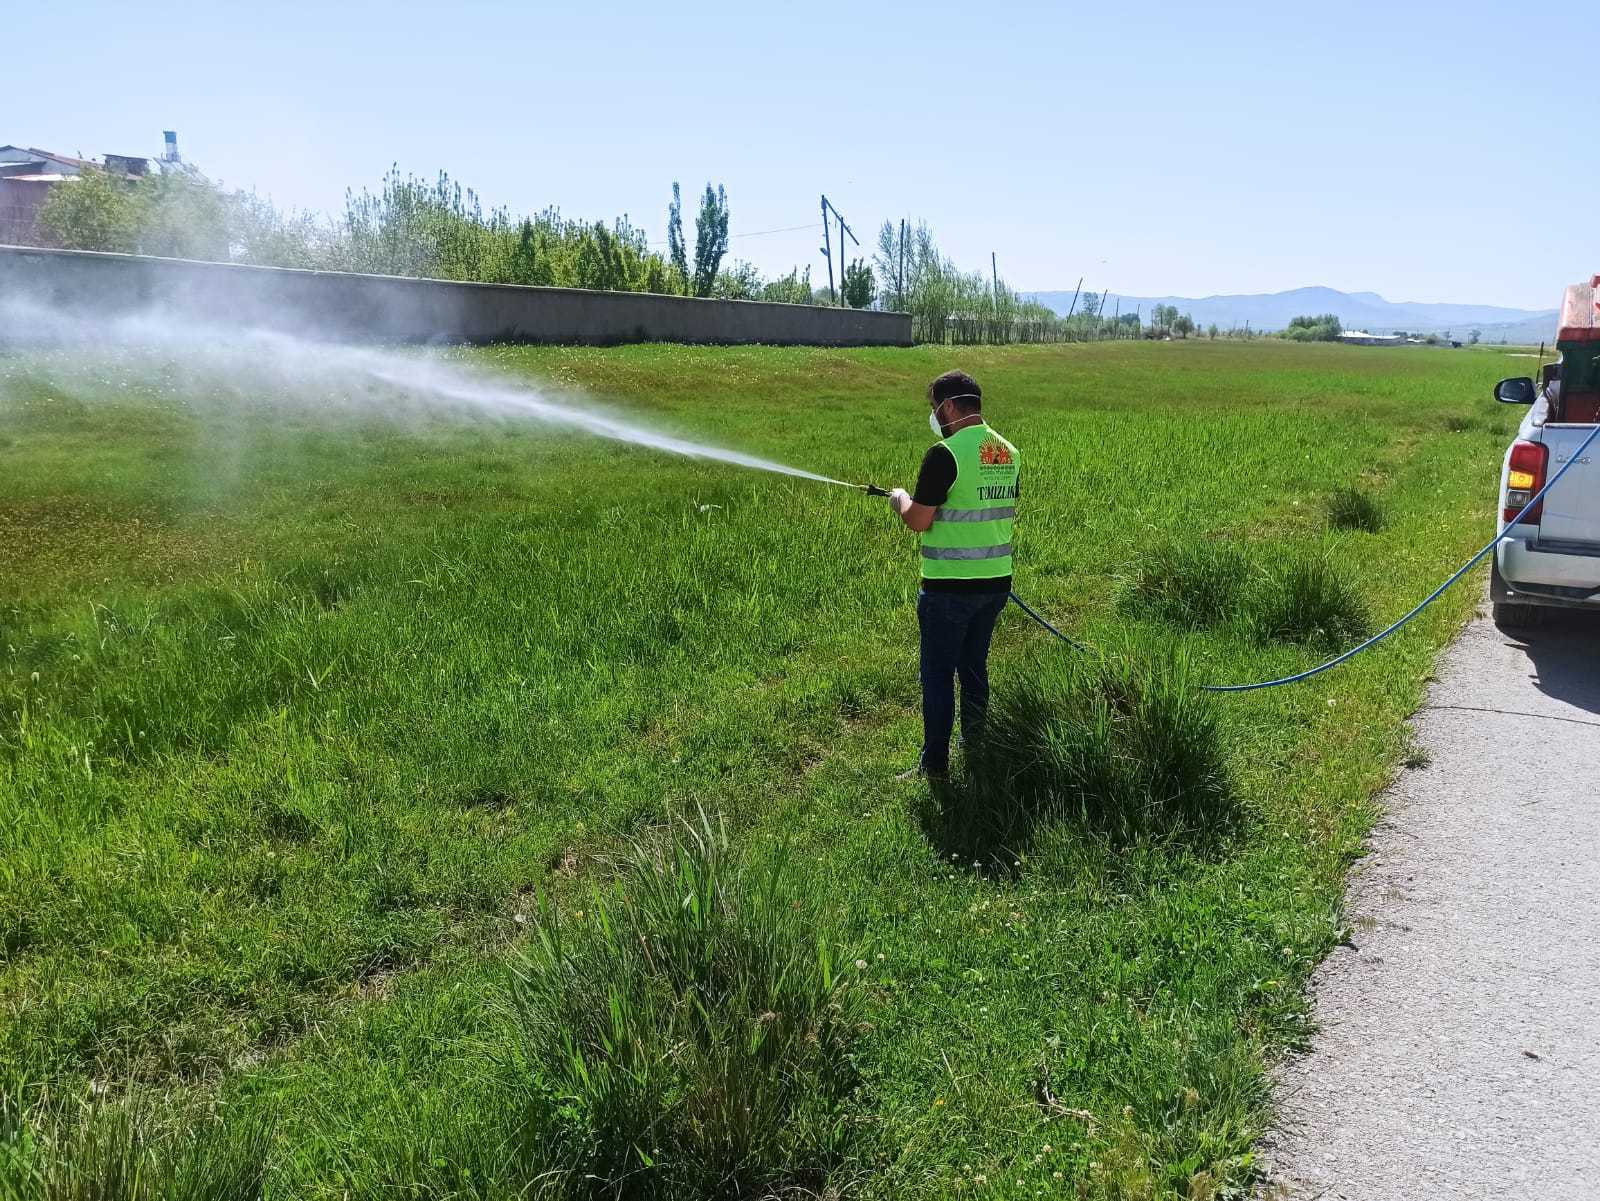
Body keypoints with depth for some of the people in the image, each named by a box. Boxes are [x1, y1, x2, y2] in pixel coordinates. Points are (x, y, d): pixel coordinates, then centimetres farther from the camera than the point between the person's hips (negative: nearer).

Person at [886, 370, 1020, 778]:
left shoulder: (945, 454, -17)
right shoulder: (1008, 452, 7)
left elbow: (918, 520, -17)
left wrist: (901, 499, 4)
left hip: (949, 587, -7)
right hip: (996, 581, 7)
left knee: (938, 673, 4)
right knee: (974, 668, 20)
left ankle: (935, 764, 10)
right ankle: (976, 748, 30)